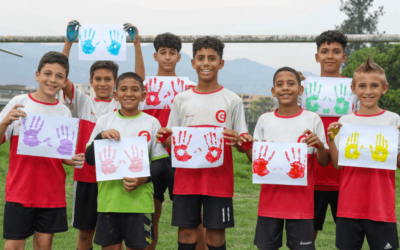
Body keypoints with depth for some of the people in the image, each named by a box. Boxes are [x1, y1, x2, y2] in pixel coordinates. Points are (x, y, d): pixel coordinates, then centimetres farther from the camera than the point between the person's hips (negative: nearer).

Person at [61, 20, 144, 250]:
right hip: (86, 175, 1)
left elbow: (139, 78, -9)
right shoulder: (83, 103, 4)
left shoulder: (121, 105, 3)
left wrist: (137, 43, -16)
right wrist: (69, 42, -15)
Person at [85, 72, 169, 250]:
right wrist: (101, 136, -13)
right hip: (108, 198, 1)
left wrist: (144, 179, -15)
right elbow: (90, 159, 4)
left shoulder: (152, 123, 2)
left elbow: (160, 161, 3)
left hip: (139, 199, -1)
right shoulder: (104, 121, 5)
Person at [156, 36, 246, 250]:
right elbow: (172, 143, 12)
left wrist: (237, 141, -19)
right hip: (186, 176, 2)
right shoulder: (181, 99, 7)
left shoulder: (232, 100, 2)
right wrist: (164, 139, -10)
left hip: (219, 178, -2)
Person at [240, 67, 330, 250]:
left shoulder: (312, 120, -1)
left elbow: (324, 162, 1)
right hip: (270, 199, 2)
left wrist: (320, 146, -19)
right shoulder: (265, 120, 5)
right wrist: (247, 146, -9)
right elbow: (255, 160, 11)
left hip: (301, 201, -2)